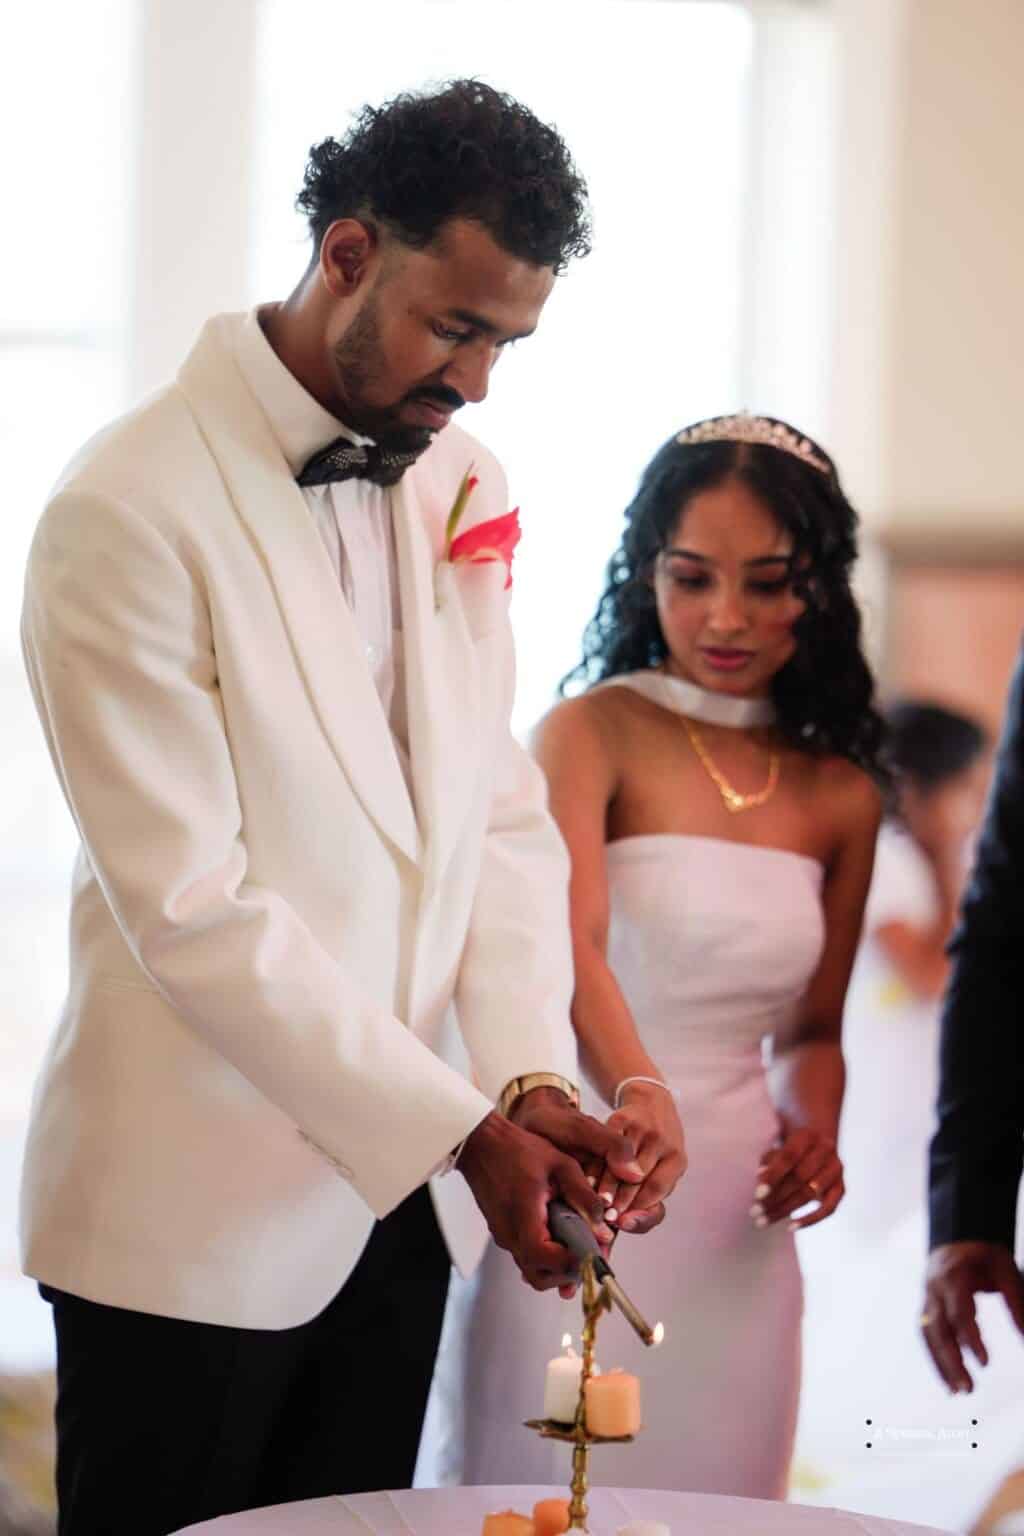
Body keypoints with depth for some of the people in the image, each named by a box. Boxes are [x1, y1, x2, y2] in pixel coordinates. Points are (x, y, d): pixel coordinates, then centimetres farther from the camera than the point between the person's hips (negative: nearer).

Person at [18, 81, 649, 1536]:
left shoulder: (460, 482, 6)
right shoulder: (132, 507, -16)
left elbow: (501, 811, 7)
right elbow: (190, 907, -20)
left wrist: (530, 1075, -8)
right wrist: (459, 1126, -20)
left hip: (401, 1192, 7)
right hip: (197, 1211, -6)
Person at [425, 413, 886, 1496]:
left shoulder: (840, 795, 7)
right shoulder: (592, 734, -7)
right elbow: (570, 947, -24)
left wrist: (815, 1128, -4)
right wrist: (640, 1098, -42)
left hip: (736, 1221, 4)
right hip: (583, 1188, -4)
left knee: (707, 1491, 11)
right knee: (545, 1492, 3)